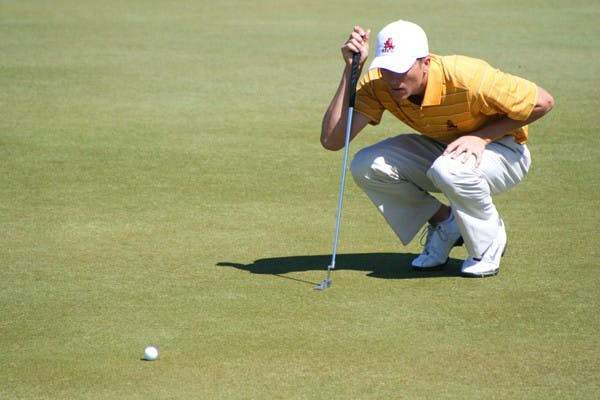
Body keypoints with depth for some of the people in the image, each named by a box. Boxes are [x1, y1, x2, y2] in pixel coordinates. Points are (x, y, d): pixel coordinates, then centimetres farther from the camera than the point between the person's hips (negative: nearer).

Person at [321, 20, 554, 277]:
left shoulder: (466, 78, -33)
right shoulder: (376, 85, -20)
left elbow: (543, 102, -22)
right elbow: (331, 140, -30)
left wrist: (481, 136, -27)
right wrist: (351, 70, -34)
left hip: (502, 152, -5)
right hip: (439, 148, 5)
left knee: (449, 169, -38)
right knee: (365, 166, -17)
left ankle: (489, 240, -7)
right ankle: (444, 225, 5)